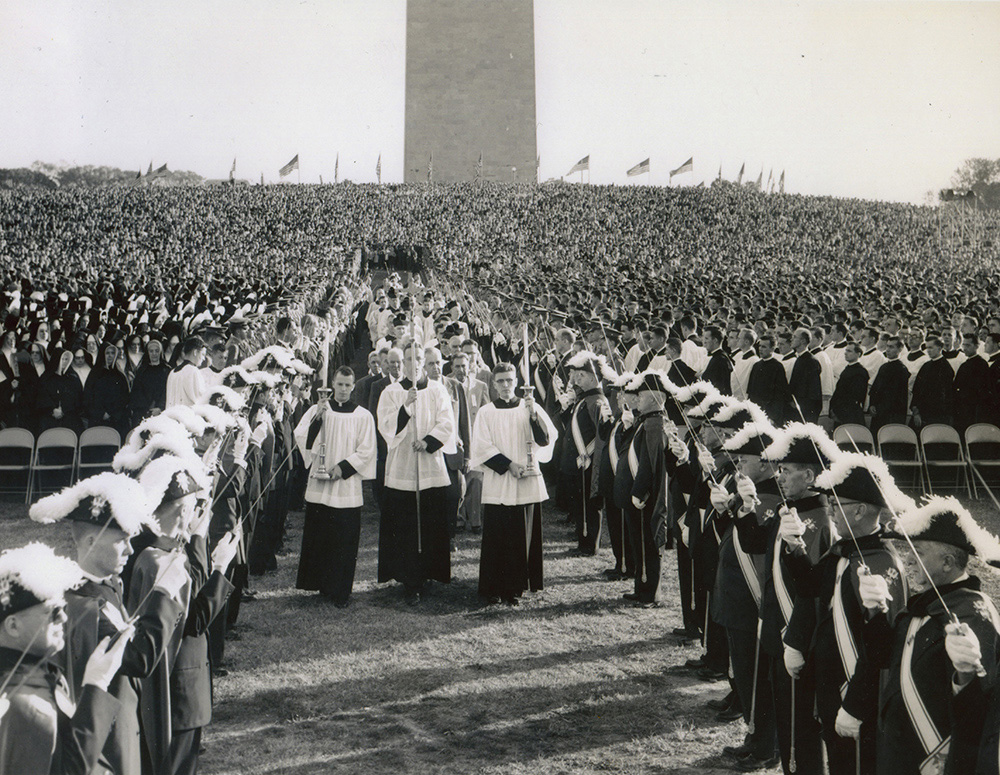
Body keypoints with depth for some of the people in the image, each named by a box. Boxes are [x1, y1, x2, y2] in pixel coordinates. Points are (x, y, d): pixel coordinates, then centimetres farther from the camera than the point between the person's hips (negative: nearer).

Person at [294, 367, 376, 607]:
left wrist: (343, 467, -11)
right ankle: (319, 584, 16)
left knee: (344, 540, -1)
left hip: (347, 486, -1)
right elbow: (302, 438, -6)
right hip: (319, 484, 1)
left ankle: (339, 591, 6)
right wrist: (317, 416, -19)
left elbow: (366, 450, 0)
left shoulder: (363, 416, 5)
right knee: (317, 537, 3)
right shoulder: (317, 410, 7)